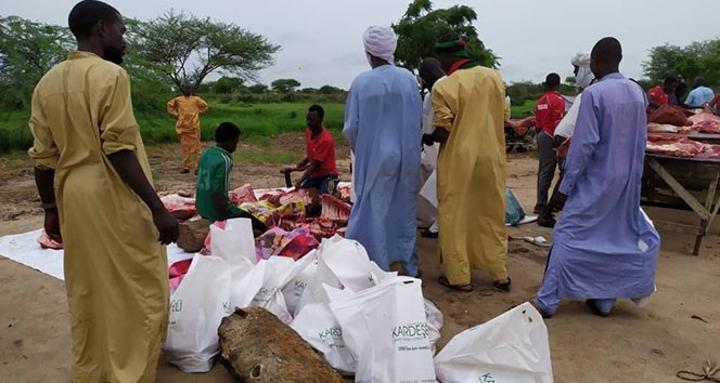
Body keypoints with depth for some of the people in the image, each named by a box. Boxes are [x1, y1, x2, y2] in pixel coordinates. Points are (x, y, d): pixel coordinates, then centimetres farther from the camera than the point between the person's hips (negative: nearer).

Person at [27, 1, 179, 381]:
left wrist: (51, 207, 18)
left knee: (85, 291, 17)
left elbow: (42, 156, 9)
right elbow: (119, 150, -20)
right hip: (114, 199, -8)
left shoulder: (48, 81, 9)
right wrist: (157, 208, -19)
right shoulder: (110, 74, -12)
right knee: (138, 291, 4)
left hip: (73, 198, 8)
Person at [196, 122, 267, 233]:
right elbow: (217, 194, -25)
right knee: (261, 228, 0)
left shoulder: (206, 153, 4)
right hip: (217, 212, -8)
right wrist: (228, 219, -15)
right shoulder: (224, 160, -22)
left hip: (202, 208, 9)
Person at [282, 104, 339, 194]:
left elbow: (314, 165, -21)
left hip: (327, 175, -7)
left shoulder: (326, 139, -22)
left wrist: (300, 182, -23)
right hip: (314, 175, 7)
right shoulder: (308, 132, 2)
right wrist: (294, 168, 5)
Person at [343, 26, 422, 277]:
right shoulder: (409, 78, -3)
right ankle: (408, 268, 25)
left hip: (375, 157, -3)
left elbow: (351, 127, -6)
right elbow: (419, 120, 2)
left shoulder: (361, 82, -11)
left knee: (375, 211, 8)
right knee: (405, 210, 15)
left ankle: (378, 268, 13)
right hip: (407, 157, 3)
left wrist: (360, 150, 13)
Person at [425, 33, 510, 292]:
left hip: (459, 161, -5)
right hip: (491, 158, 5)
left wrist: (426, 138, 6)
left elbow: (442, 132, -14)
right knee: (492, 216, 15)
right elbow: (504, 116, 10)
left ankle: (459, 277, 15)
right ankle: (500, 274, 24)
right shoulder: (494, 76, 3)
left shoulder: (444, 87, -15)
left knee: (455, 218, 8)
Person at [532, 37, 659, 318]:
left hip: (596, 181, -7)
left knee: (568, 235, -1)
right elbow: (640, 140, 11)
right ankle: (604, 300, 24)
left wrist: (567, 182, -11)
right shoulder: (638, 93, 5)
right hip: (629, 180, 7)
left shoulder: (594, 93, -17)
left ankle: (547, 301, 1)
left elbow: (584, 143, -19)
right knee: (618, 236, 15)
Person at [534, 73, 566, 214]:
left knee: (542, 170, 12)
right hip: (551, 137, -8)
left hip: (542, 136, 8)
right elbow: (558, 124, -17)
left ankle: (541, 202, 18)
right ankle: (541, 204, -4)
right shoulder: (558, 100, -11)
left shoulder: (540, 101, 11)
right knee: (547, 172, -5)